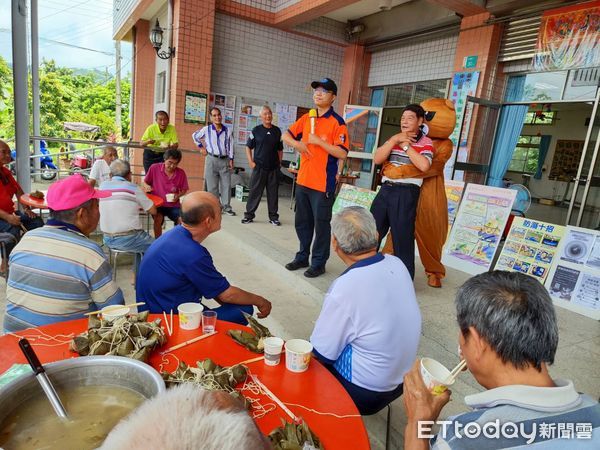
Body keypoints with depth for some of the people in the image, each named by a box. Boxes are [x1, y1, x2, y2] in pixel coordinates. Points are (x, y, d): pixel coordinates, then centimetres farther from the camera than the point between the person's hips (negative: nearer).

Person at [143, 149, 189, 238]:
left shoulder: (181, 173, -3)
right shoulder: (154, 168, -5)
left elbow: (184, 189, 10)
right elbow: (145, 182, 10)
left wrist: (178, 195, -11)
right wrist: (147, 187, -13)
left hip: (173, 205, 1)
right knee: (158, 218, -30)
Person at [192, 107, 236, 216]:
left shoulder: (227, 130, 3)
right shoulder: (206, 129, 1)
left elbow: (230, 145, 6)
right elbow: (195, 136, 16)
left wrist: (231, 159, 1)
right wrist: (201, 147, 12)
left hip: (225, 160, 1)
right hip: (212, 159, -1)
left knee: (226, 184, 1)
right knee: (212, 185, 1)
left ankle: (226, 206, 10)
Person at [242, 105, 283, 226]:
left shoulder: (277, 131, 8)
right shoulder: (256, 130, 1)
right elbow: (248, 147, 5)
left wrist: (279, 162, 7)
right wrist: (251, 162, -3)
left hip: (274, 168, 2)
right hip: (259, 167, -2)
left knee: (273, 193, 6)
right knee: (255, 192, 0)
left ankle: (273, 217, 16)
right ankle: (249, 215, 10)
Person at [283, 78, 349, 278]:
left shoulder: (337, 122, -9)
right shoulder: (306, 118, 11)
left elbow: (342, 153, -17)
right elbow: (286, 136, 19)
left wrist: (319, 141, -20)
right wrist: (297, 144, -1)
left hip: (323, 184, -7)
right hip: (303, 180, 7)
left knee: (321, 224, 2)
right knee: (302, 222, 16)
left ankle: (319, 263, 16)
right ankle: (302, 257, 32)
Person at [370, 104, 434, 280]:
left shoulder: (426, 143, -2)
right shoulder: (395, 138, 15)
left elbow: (423, 165, -22)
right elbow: (377, 159, 2)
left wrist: (406, 145, -13)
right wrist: (394, 140, -7)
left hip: (406, 194, -6)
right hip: (385, 190, 6)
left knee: (402, 237, 0)